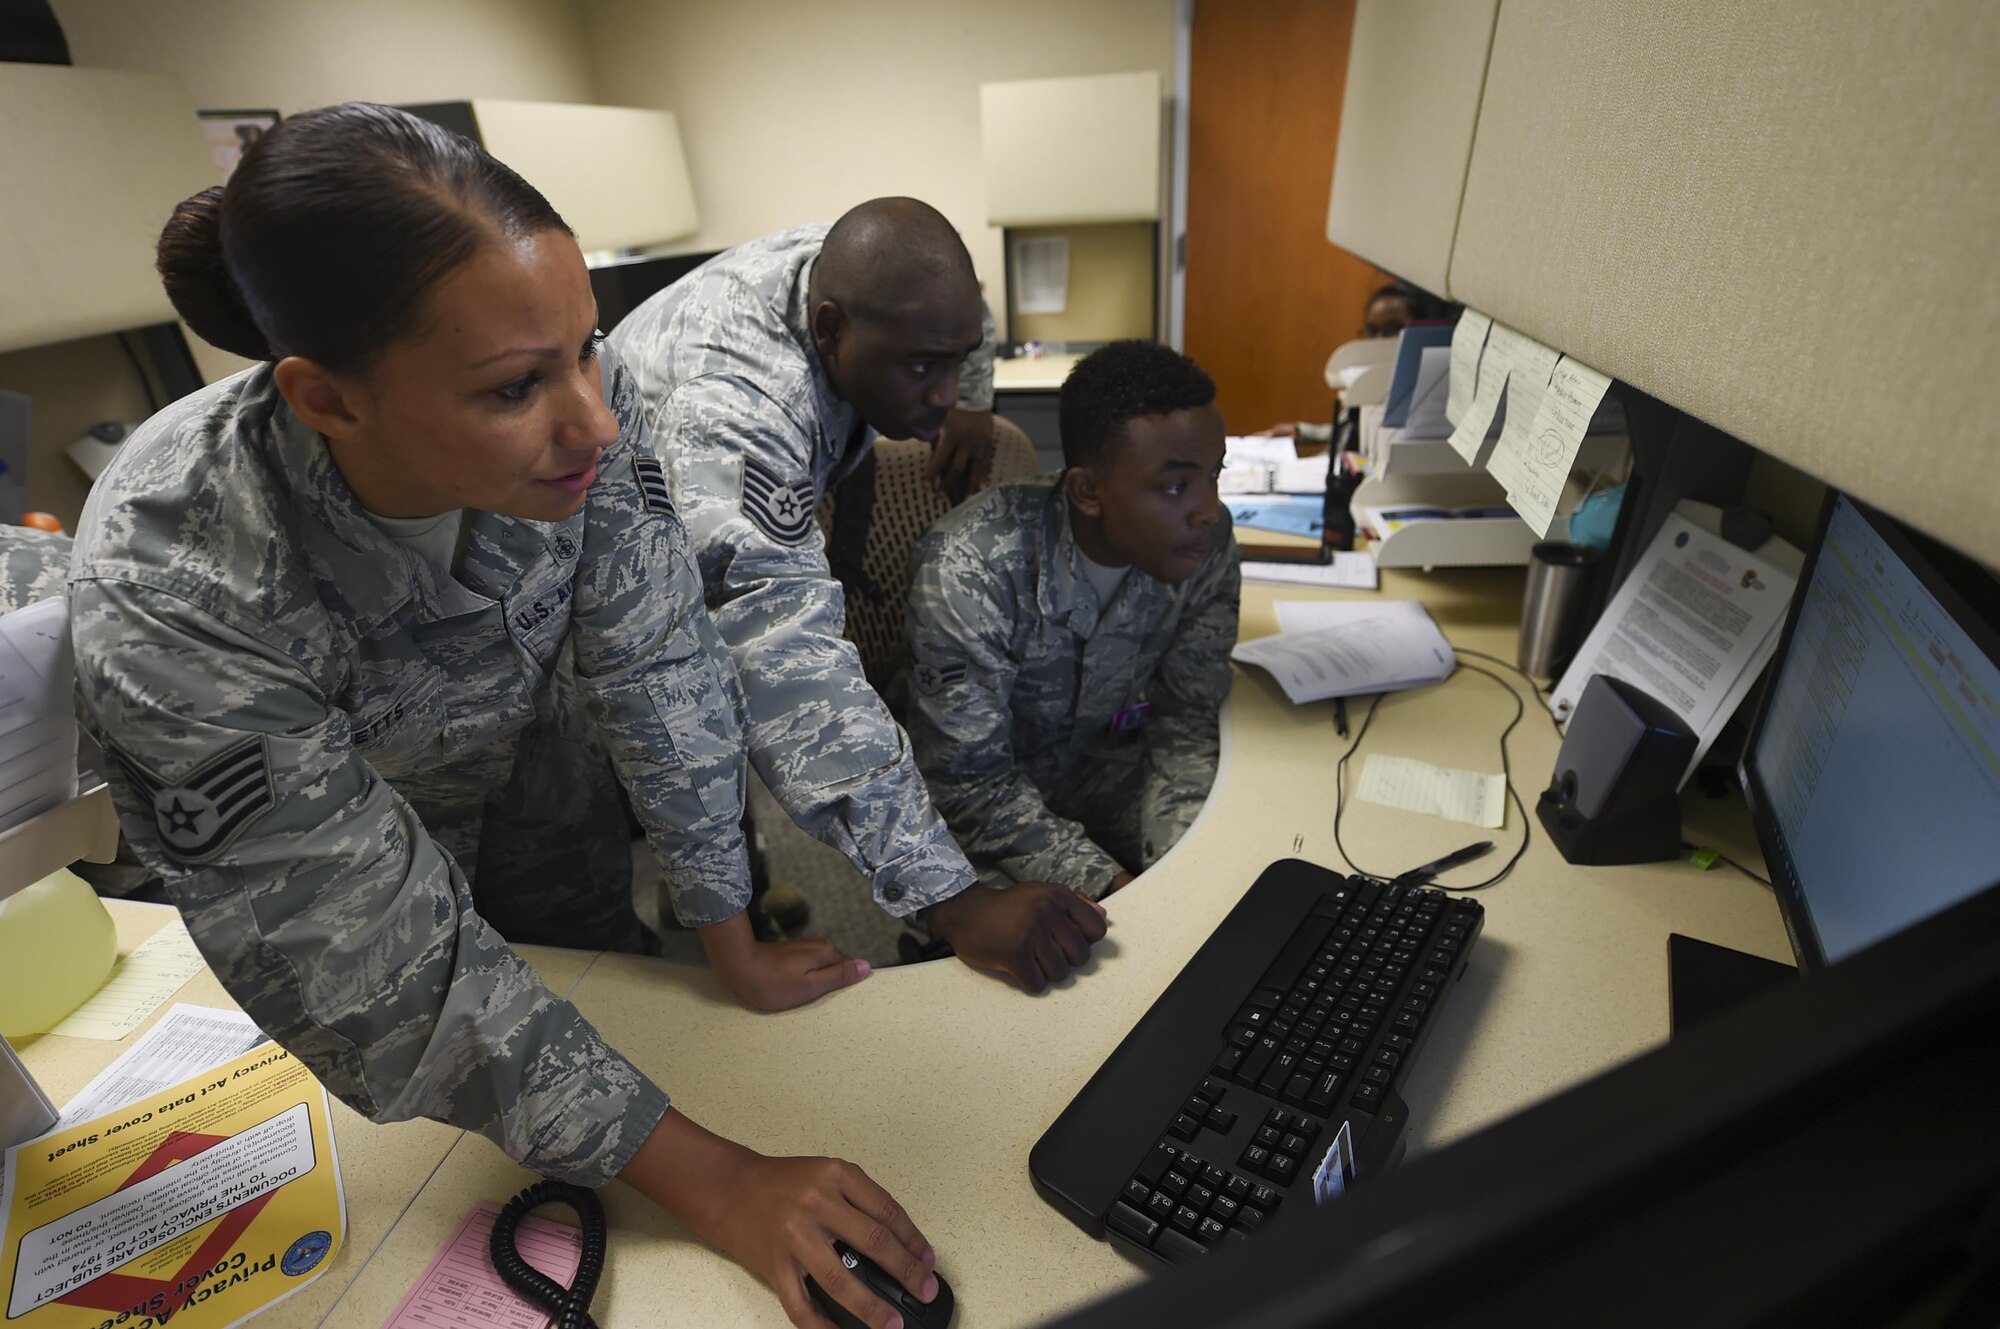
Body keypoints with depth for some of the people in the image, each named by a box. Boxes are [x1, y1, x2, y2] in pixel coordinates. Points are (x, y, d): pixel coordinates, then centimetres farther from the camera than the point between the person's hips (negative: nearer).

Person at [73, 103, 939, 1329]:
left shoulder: (583, 411, -33)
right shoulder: (178, 590, -40)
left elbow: (657, 664, -23)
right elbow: (390, 979, -34)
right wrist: (709, 1180, -34)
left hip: (539, 785, 3)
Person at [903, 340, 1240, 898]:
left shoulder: (1208, 542, -14)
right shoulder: (969, 568, -30)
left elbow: (1187, 716, -6)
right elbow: (968, 782, -24)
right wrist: (1112, 889, -33)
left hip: (1105, 759, 4)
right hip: (978, 805, -3)